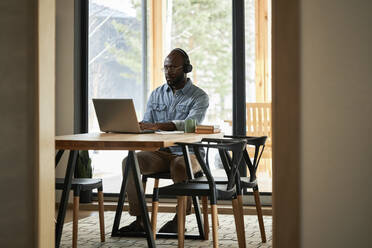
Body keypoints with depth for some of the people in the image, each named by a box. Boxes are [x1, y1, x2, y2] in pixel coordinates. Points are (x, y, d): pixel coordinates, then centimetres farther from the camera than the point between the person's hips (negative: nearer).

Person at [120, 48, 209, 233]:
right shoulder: (156, 95, 15)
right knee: (130, 161, -24)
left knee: (180, 166, -39)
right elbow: (146, 124, 9)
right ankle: (140, 219, -20)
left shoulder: (199, 96, -2)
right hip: (159, 152, 5)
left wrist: (157, 125, -36)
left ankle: (180, 219, -20)